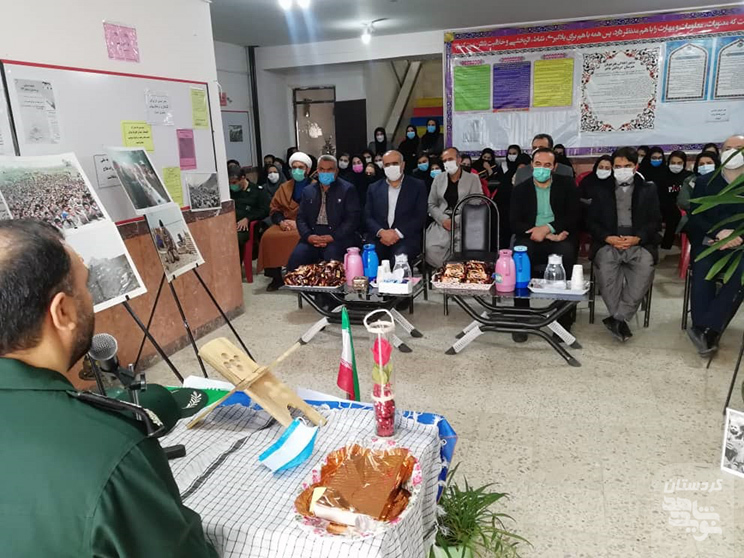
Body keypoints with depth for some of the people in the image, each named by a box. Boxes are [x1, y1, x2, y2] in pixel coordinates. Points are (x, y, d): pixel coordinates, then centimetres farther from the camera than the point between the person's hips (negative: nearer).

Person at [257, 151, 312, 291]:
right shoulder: (284, 187, 19)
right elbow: (274, 209, 17)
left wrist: (299, 222, -17)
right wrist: (281, 221, -5)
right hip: (286, 223, 5)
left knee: (299, 237, -37)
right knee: (268, 236, -23)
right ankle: (276, 277, -12)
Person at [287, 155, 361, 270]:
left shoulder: (347, 190, 5)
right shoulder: (308, 191, 18)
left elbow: (353, 218, -4)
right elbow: (301, 218, 13)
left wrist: (333, 237, -15)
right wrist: (308, 236, -7)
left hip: (338, 238, -3)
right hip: (313, 236, 3)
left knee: (332, 258, -34)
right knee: (295, 258, -23)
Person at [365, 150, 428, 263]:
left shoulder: (417, 186, 9)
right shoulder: (374, 188, 18)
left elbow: (420, 217, 1)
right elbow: (368, 217, 10)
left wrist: (397, 233, -12)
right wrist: (382, 232, -10)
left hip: (406, 237, -2)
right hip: (378, 238, 2)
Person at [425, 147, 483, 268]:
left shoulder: (473, 179, 5)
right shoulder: (439, 179, 14)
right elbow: (431, 205, 13)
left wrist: (456, 221, -13)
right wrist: (443, 219, -7)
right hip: (442, 223, 2)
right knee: (431, 249, -27)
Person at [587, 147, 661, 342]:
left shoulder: (648, 189, 15)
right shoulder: (601, 190, 15)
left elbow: (655, 221, 8)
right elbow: (592, 222, 9)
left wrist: (637, 238, -12)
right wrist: (608, 238, -10)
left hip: (639, 243, 0)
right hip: (608, 243, 0)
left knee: (645, 267, -33)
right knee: (604, 268, -33)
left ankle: (618, 318, -26)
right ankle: (620, 320, -21)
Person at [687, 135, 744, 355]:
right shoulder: (704, 182, 12)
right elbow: (695, 218, 3)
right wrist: (718, 233, -16)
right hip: (708, 242, 1)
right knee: (702, 268, -32)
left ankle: (706, 329, -33)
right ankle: (709, 333, -31)